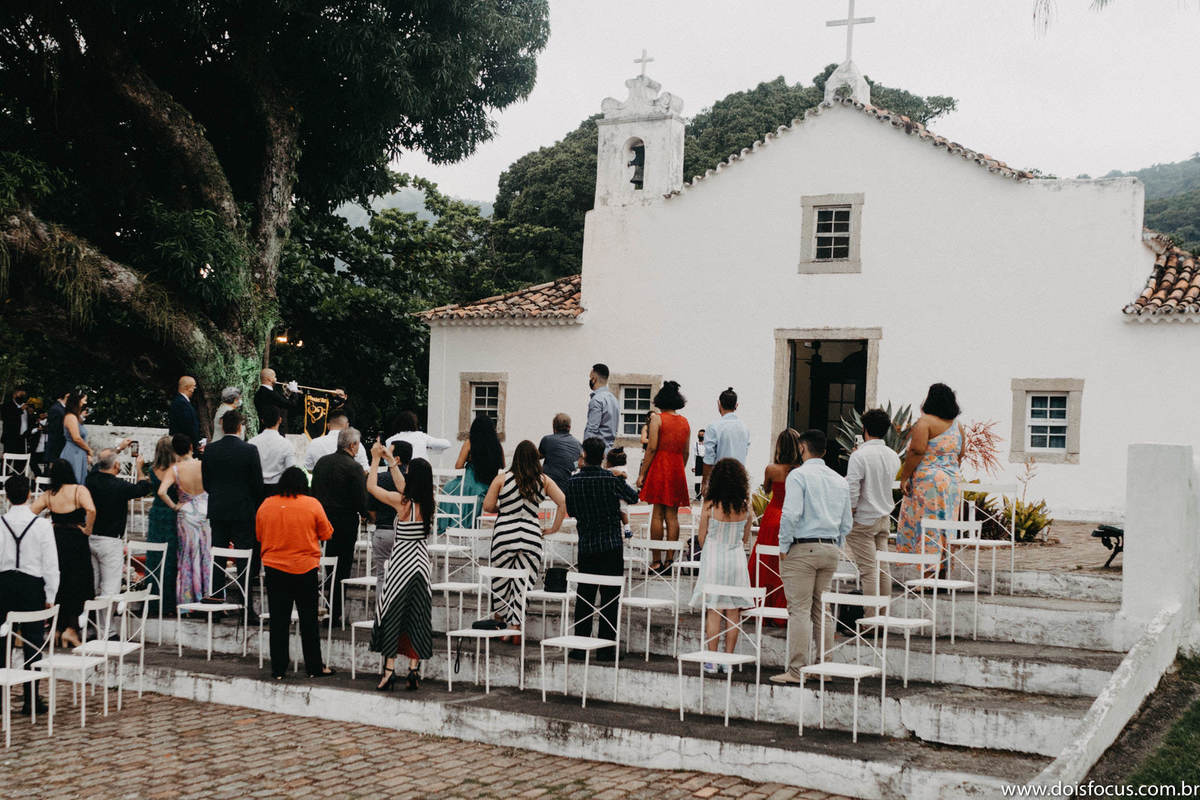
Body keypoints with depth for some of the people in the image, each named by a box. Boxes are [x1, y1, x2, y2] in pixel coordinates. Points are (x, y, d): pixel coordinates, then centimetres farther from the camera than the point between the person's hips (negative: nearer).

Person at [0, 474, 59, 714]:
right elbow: (50, 563, -6)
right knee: (32, 643, 4)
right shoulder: (42, 525, -8)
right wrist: (50, 596, 3)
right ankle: (31, 701, 6)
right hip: (32, 585, -1)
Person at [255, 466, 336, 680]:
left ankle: (278, 669, 10)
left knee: (278, 621, 7)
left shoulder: (265, 506, 0)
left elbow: (259, 537, 10)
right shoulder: (312, 505, -7)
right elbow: (326, 534, 0)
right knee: (308, 620, 8)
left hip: (274, 569, 2)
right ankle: (314, 667, 15)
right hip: (306, 569, -2)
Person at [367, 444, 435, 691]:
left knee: (392, 614, 4)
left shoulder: (402, 502, -16)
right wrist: (391, 460, 24)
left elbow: (371, 486, -4)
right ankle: (414, 669, 10)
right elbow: (403, 486, 17)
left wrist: (376, 459, 7)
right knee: (416, 617, 9)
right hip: (421, 562, 5)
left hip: (401, 562, -5)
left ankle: (389, 669, 3)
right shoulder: (427, 502, 0)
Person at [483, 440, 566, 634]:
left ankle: (500, 617, 25)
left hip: (505, 536, -1)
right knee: (523, 583, 5)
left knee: (501, 580, 15)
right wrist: (554, 528, 6)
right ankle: (514, 625, 4)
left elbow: (487, 506, 0)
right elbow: (563, 503, -2)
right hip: (531, 536, 1)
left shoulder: (502, 479, -1)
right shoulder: (544, 481, 4)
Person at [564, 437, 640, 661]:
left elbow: (571, 511, 8)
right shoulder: (612, 478, -10)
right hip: (612, 545, -2)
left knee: (584, 596, 12)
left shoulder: (572, 482, -4)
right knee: (609, 597, 3)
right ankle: (605, 649, 4)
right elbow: (633, 497, 6)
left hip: (586, 546, 2)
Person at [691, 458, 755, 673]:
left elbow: (701, 538, -3)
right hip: (737, 559, 2)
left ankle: (712, 660, 5)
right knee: (733, 613, 8)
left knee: (713, 612, 4)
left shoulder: (710, 506, -12)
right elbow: (745, 539, 7)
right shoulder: (746, 507, -4)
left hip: (713, 558, -2)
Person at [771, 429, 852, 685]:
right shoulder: (840, 481, 13)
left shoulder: (799, 475, -8)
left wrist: (783, 546, -9)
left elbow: (791, 513, -18)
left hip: (802, 548, -6)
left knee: (800, 609, -6)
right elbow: (847, 523, 14)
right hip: (830, 549, 6)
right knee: (823, 610, 12)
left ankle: (797, 670, -7)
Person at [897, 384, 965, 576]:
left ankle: (928, 576, -6)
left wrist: (904, 477, -12)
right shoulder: (957, 426, 12)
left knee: (926, 526, -4)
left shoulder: (926, 422, -10)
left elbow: (916, 452, -17)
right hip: (952, 481, 7)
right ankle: (943, 572, 11)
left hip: (927, 481, -7)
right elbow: (959, 456, 17)